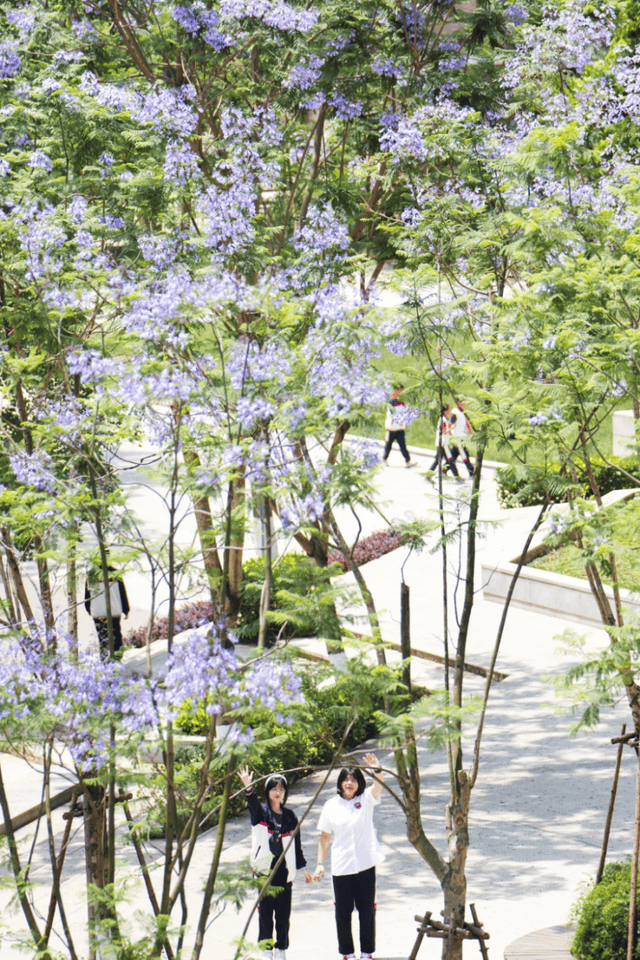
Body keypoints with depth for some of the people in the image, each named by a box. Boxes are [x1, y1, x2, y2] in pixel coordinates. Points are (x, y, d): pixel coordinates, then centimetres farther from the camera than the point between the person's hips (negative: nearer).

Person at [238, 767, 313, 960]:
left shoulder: (290, 817, 9)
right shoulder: (261, 812, 1)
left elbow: (297, 845, 16)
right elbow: (253, 804, -24)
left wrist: (303, 868, 17)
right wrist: (248, 787, -43)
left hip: (284, 870, 2)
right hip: (264, 869, -2)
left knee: (283, 913, 3)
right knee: (265, 912, 1)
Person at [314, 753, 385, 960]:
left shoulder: (366, 799, 2)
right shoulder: (331, 806, 4)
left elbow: (379, 784, -18)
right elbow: (324, 836, 8)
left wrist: (376, 769, -38)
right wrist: (320, 863, 2)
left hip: (366, 865, 0)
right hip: (341, 866, 1)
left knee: (367, 911, 6)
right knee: (343, 912, 6)